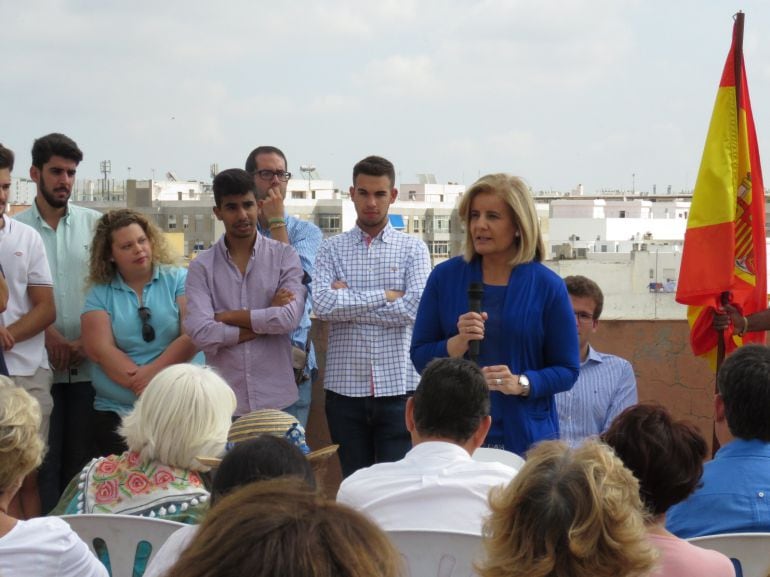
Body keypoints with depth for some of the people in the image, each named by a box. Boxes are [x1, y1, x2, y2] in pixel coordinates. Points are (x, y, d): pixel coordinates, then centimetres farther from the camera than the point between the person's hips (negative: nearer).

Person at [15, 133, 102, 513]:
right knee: (43, 461, 0)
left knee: (83, 460, 4)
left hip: (89, 364, 1)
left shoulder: (95, 224, 8)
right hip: (39, 364, -1)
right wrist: (48, 335, -11)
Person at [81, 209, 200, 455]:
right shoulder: (99, 293, 6)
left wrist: (152, 373, -16)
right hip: (115, 414, 1)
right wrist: (145, 386, -15)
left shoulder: (178, 280, 4)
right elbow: (100, 350, -5)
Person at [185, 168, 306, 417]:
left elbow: (290, 318, -11)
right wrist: (265, 321, -8)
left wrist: (228, 316, -5)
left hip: (277, 399, 0)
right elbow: (200, 333, -10)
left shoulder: (284, 256, 3)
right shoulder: (202, 267, 3)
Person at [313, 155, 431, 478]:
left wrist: (348, 301, -8)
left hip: (398, 386, -1)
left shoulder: (413, 249, 4)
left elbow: (415, 308, -12)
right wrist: (385, 296, -10)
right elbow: (321, 305, -11)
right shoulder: (332, 249, 6)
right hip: (345, 387, 1)